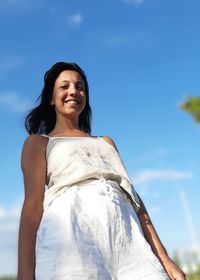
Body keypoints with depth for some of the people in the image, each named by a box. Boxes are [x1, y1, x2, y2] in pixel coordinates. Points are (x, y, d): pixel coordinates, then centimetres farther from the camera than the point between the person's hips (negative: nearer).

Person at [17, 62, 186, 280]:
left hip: (126, 235, 4)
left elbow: (132, 196, 18)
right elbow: (33, 203, 3)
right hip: (71, 232, -3)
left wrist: (164, 260, 9)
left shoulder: (105, 142, 28)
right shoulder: (38, 142, 17)